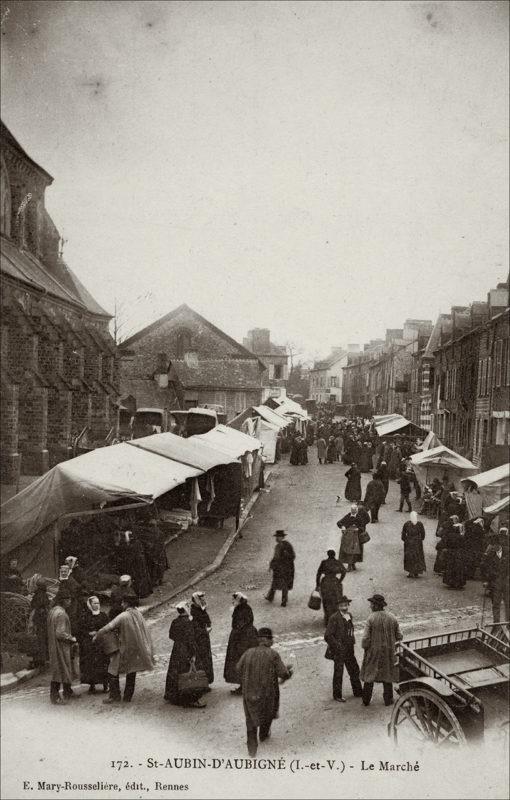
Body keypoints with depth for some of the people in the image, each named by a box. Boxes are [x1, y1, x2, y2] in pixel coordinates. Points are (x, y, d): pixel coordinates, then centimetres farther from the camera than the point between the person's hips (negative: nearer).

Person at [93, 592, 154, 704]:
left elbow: (109, 626, -19)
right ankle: (128, 697, 18)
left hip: (125, 649, -6)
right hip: (137, 650, 6)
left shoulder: (123, 616, -17)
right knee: (131, 674, 15)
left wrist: (97, 635, -8)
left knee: (113, 671, 6)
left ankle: (115, 696, 5)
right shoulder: (138, 614, 2)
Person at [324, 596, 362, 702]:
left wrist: (352, 643, 11)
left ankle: (358, 691, 35)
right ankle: (337, 695, 21)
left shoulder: (349, 616, 6)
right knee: (338, 673, 5)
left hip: (349, 650, 7)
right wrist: (337, 646, -19)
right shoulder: (334, 618, -18)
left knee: (355, 670, 17)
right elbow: (327, 636, -21)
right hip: (339, 651, -7)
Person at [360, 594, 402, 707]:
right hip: (388, 651, 2)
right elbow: (399, 636, -1)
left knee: (369, 674, 12)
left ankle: (366, 700, 20)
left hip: (373, 651, -2)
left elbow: (366, 638, -18)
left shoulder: (371, 619, -18)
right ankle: (388, 699, 24)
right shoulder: (392, 618, -7)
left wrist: (365, 647, 1)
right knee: (387, 674, 17)